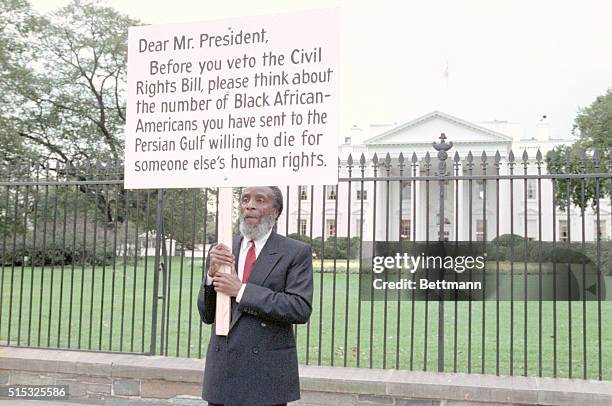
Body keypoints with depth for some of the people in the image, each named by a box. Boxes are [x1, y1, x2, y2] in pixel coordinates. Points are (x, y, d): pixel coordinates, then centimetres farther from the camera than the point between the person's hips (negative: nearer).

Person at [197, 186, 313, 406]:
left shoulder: (296, 252, -3)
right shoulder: (219, 252, 8)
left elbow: (301, 309, -14)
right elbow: (207, 315, 9)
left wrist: (242, 290, -17)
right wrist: (212, 273, -9)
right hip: (222, 374, 4)